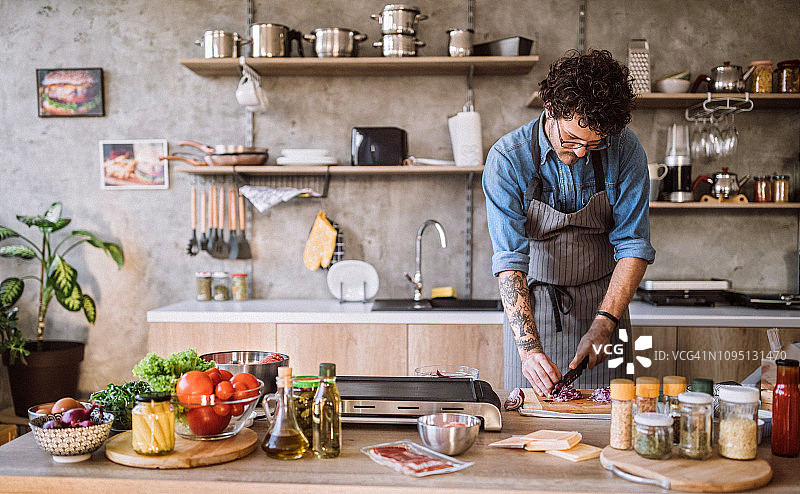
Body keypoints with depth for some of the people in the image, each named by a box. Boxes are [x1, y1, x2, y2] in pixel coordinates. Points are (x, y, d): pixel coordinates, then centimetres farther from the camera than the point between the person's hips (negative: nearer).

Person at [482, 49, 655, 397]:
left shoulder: (625, 149, -13)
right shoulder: (507, 159, -19)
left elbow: (633, 246, -11)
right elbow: (509, 260, -24)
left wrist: (604, 323, -22)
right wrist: (529, 347, -34)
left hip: (603, 305, 2)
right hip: (530, 307, -1)